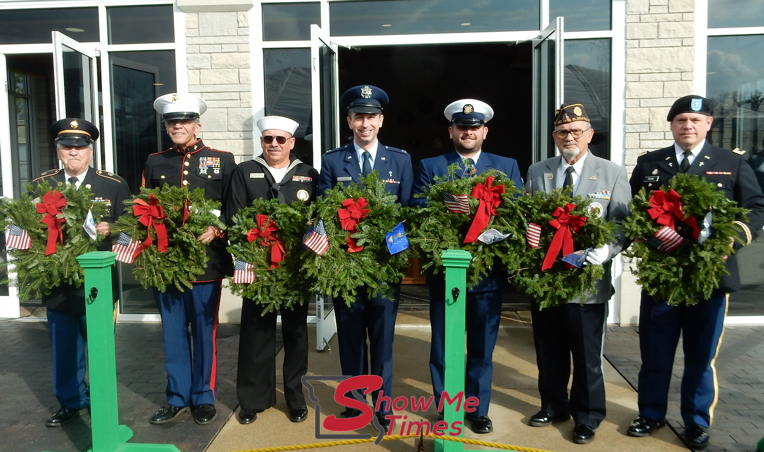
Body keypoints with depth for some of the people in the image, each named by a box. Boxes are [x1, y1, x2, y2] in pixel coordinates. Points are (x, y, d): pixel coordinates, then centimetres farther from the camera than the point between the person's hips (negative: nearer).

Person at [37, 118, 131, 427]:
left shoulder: (114, 185, -1)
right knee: (64, 348, 13)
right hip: (57, 282, 3)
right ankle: (71, 402, 30)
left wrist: (110, 229, -22)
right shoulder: (40, 186, 7)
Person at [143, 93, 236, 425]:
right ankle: (178, 397, 26)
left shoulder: (222, 161, 4)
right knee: (173, 333, 11)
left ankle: (204, 398, 21)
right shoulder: (154, 163, 12)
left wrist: (215, 229, -15)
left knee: (204, 333, 7)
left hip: (206, 262, -2)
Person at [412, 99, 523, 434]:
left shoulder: (507, 167, 8)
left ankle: (479, 410, 28)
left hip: (488, 271, 1)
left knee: (482, 347, 12)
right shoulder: (430, 167, 5)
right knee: (443, 345, 11)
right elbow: (419, 212, -8)